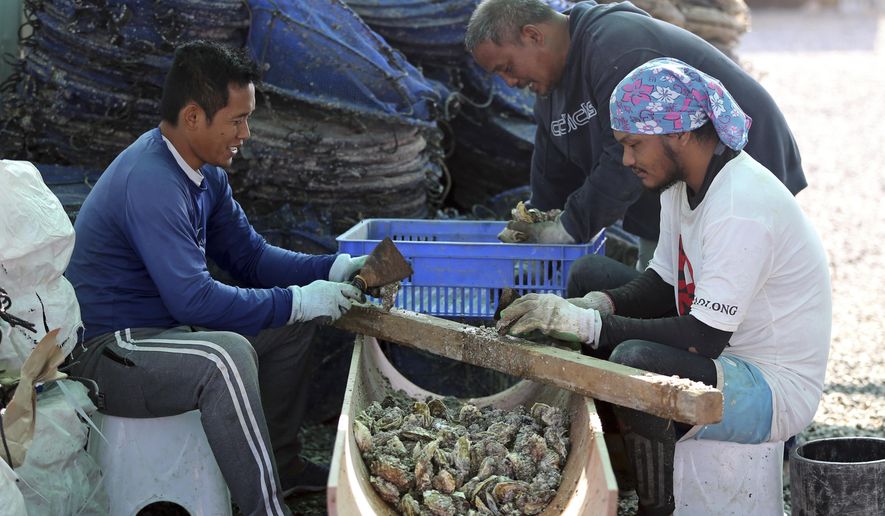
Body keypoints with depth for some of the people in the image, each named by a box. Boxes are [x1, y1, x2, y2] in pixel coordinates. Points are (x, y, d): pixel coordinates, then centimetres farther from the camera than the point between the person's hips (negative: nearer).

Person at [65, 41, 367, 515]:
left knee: (291, 324, 13)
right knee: (226, 356, -35)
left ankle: (282, 463, 23)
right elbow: (193, 299, -29)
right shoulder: (150, 183, -26)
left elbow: (248, 255, 12)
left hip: (162, 328, 11)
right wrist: (296, 301, -22)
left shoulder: (204, 173, 5)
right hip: (103, 352, -10)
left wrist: (331, 270, -2)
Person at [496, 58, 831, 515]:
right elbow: (662, 285, 13)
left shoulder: (742, 210, -26)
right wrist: (592, 306, -6)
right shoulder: (683, 185, 4)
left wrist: (588, 322, -29)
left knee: (635, 361, -33)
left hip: (776, 391, -10)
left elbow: (703, 338, -29)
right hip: (725, 363, 10)